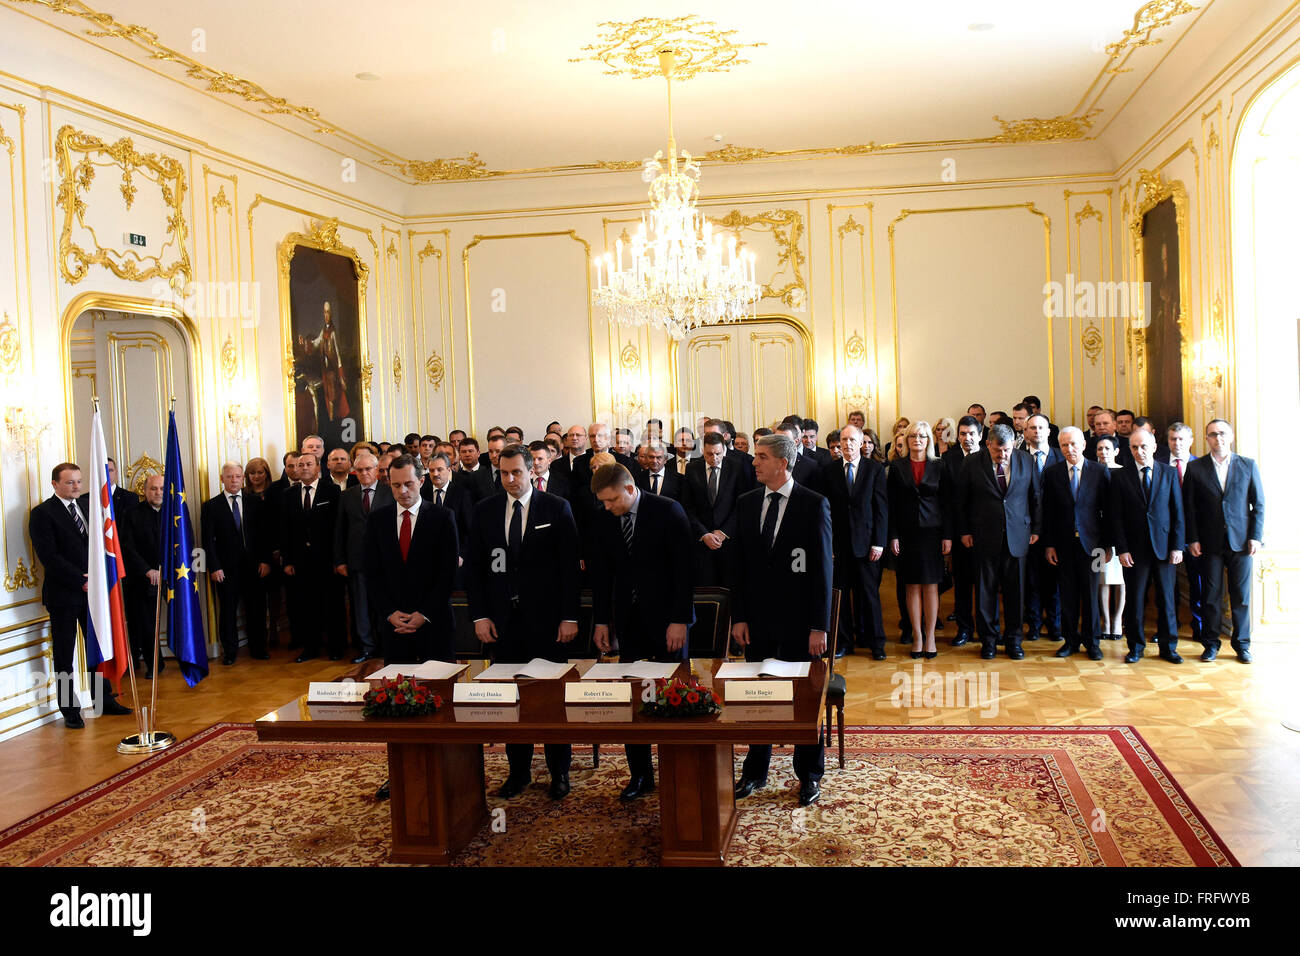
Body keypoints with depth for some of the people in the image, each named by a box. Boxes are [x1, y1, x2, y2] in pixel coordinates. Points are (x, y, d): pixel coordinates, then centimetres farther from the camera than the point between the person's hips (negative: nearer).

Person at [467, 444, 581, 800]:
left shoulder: (557, 508, -2)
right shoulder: (484, 510, 6)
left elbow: (569, 566, -4)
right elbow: (475, 567, 7)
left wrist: (569, 617, -9)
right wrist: (479, 615, -1)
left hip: (546, 617, -2)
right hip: (503, 618, 3)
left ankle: (559, 772, 19)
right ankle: (518, 771, 21)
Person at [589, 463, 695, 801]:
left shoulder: (668, 511, -9)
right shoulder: (602, 519, 3)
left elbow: (684, 567, -10)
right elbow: (600, 572, 10)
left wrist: (680, 619, -13)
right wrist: (601, 620, 5)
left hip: (667, 617, -3)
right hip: (628, 619, 4)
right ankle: (640, 774, 13)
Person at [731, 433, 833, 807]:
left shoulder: (814, 504, -7)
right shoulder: (746, 503, 5)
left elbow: (821, 568, -8)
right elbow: (740, 564, 8)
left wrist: (819, 626, -11)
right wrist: (739, 617, 2)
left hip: (798, 621, -3)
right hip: (758, 621, 4)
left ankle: (809, 775, 22)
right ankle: (755, 771, 26)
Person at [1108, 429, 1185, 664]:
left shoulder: (1169, 474, 5)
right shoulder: (1121, 477, 2)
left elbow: (1178, 512, 4)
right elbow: (1115, 517, 1)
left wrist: (1177, 546, -2)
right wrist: (1121, 549, -7)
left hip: (1164, 546, 1)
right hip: (1135, 548, -1)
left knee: (1166, 598, 6)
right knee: (1135, 600, 4)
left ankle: (1168, 647, 18)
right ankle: (1135, 647, 15)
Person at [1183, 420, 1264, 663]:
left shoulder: (1248, 465, 4)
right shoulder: (1195, 468, 2)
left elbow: (1258, 504, 5)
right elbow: (1189, 507, 3)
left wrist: (1256, 536, -3)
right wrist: (1192, 539, -3)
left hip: (1241, 541, 0)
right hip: (1210, 543, 0)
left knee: (1241, 596, 4)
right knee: (1211, 596, 4)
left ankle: (1242, 645, 16)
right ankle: (1211, 644, 15)